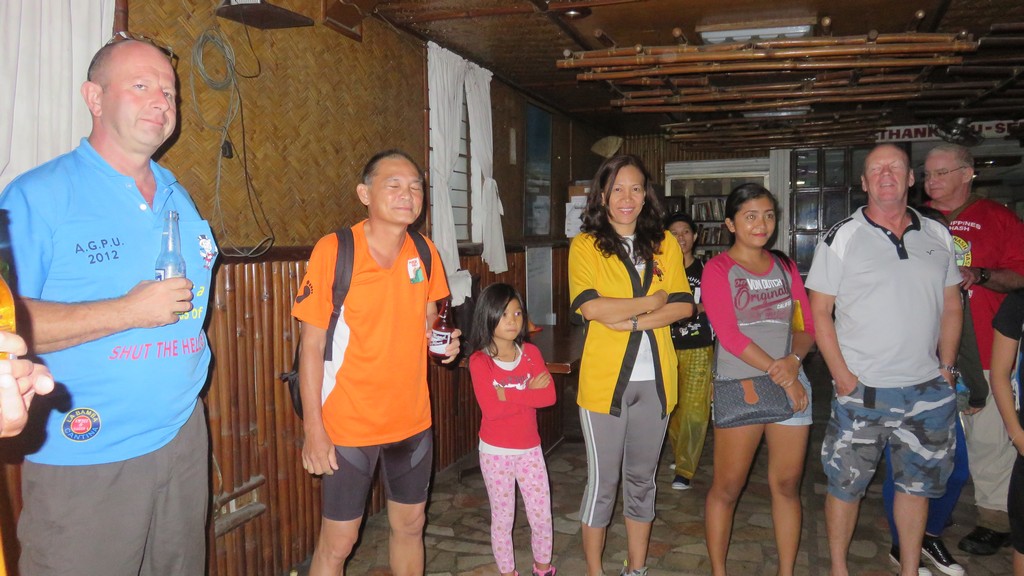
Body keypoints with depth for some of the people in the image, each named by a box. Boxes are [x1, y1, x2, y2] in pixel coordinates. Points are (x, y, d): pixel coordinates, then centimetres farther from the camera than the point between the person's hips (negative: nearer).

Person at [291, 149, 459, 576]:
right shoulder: (332, 251, -14)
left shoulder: (425, 252, 0)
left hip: (412, 418, 5)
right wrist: (313, 430, -14)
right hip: (349, 424, -5)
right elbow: (312, 346, -12)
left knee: (410, 524, 18)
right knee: (337, 542, 6)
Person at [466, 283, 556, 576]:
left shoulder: (531, 353, -1)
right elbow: (491, 408, -24)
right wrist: (528, 392, -17)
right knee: (502, 518, 11)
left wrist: (508, 394, -21)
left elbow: (549, 395, -14)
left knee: (542, 516, 11)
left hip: (530, 449, 3)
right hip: (496, 452, -3)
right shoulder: (479, 361, -12)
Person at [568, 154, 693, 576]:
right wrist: (654, 301, -10)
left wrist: (631, 320, -15)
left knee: (641, 479, 17)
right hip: (604, 379, -3)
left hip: (654, 379, 4)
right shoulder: (585, 245, -4)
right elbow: (591, 307, -17)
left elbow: (684, 306, -2)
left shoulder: (664, 244, 7)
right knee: (603, 482, 7)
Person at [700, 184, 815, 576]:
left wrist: (793, 360, -10)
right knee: (727, 488, 2)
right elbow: (729, 335, -11)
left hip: (791, 383, 5)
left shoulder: (785, 267, 13)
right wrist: (778, 374, -14)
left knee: (787, 484, 9)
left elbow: (808, 324, 10)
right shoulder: (718, 269, -2)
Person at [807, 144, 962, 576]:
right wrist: (842, 374, -11)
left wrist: (946, 367, 5)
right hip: (863, 390, -3)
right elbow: (819, 312, -5)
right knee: (846, 484, 6)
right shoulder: (841, 238, -4)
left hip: (928, 391, 4)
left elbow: (951, 306, 13)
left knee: (916, 484, 15)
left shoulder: (938, 236, 7)